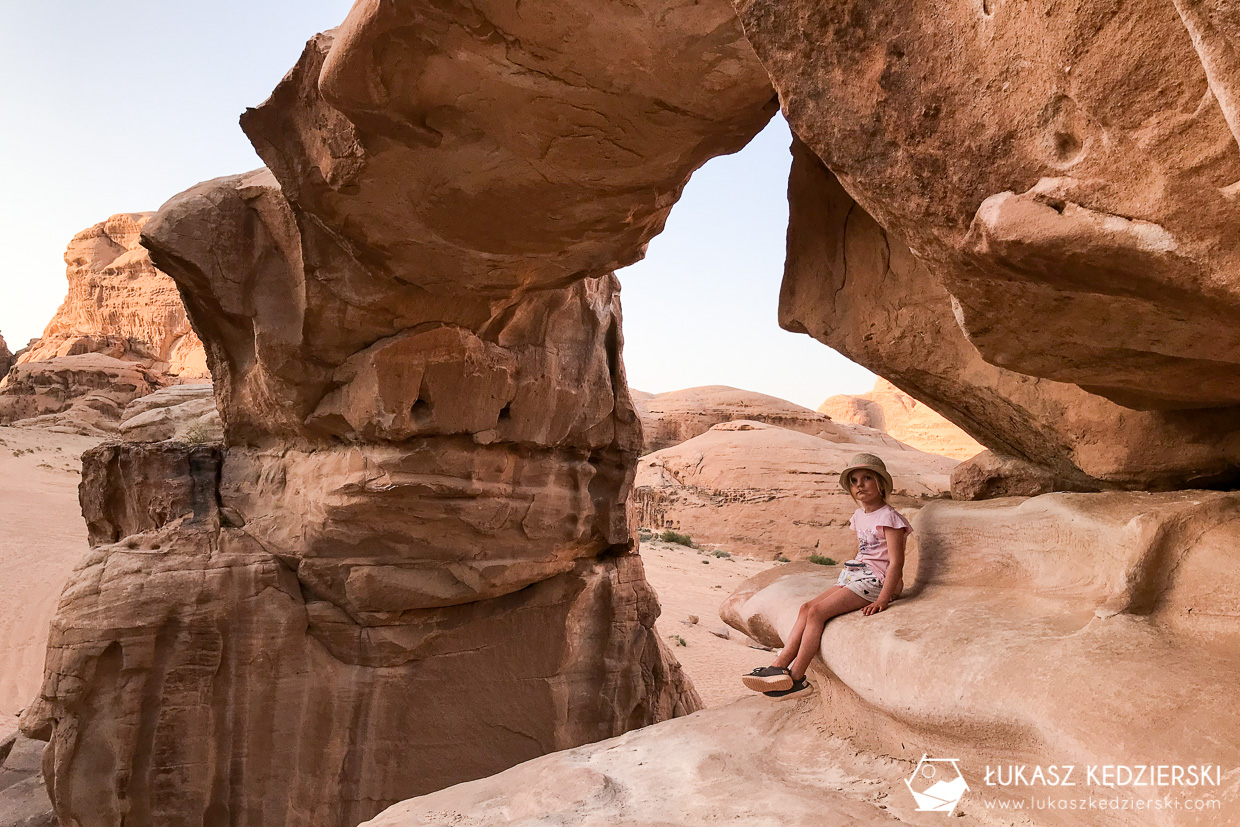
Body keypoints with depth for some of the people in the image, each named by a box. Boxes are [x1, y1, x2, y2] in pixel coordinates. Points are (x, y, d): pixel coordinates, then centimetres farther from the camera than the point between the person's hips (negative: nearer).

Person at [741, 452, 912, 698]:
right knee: (806, 608, -8)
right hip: (854, 576, 8)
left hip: (874, 581, -8)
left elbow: (896, 562, -17)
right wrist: (847, 581, 13)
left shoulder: (888, 517, -11)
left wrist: (882, 599, -25)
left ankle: (796, 677, -17)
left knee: (816, 612, -20)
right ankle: (779, 666, -14)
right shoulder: (859, 515, 15)